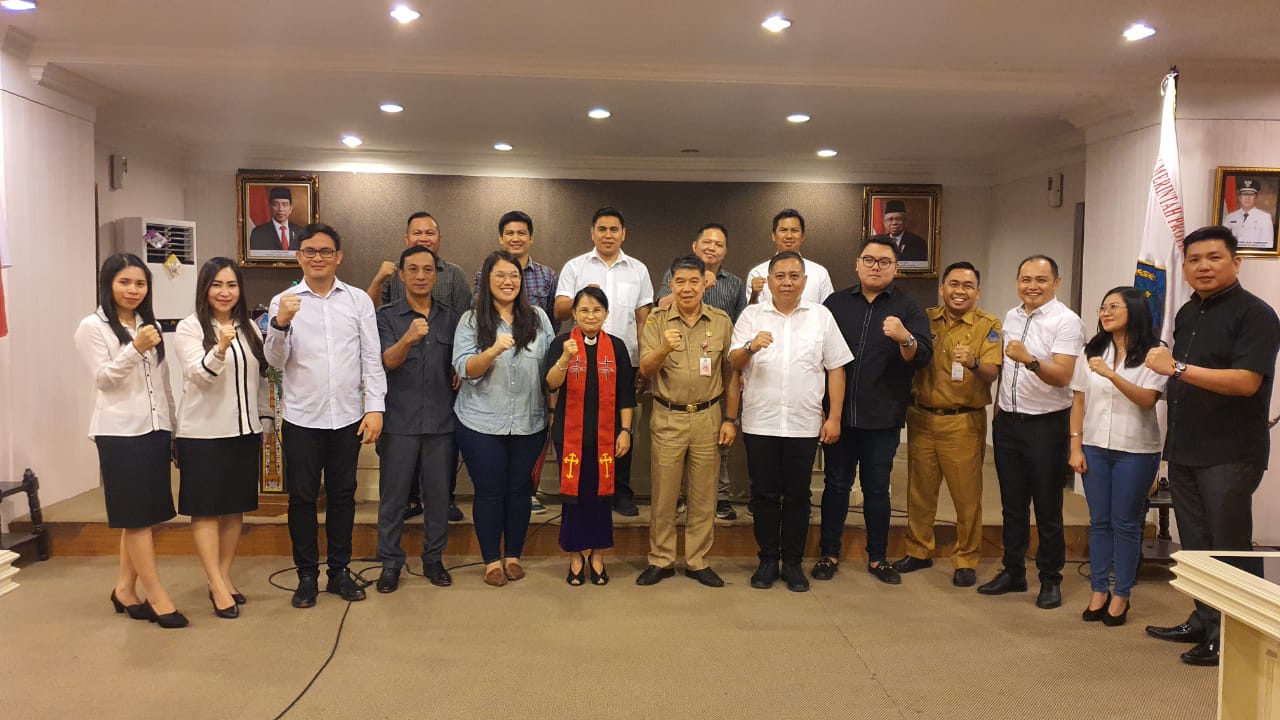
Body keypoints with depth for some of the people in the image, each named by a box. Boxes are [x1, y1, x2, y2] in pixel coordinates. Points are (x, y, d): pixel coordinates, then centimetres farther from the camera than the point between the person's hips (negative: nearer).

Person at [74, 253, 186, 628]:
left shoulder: (149, 324, 15)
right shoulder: (92, 327, -4)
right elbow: (103, 378, -12)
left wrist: (172, 426, 16)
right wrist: (135, 348, -26)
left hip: (154, 429, 6)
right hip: (120, 432, -6)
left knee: (144, 515, 9)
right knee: (136, 516, -3)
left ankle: (125, 588, 20)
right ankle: (157, 595, 2)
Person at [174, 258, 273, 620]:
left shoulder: (249, 327, 9)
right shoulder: (190, 327, -6)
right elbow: (199, 374, -21)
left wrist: (267, 419, 13)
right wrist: (221, 348, -38)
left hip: (245, 430, 5)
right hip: (203, 433, -5)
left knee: (235, 508, 11)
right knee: (206, 510, 1)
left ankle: (224, 577, 22)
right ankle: (217, 587, 6)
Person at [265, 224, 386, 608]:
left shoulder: (359, 300, 3)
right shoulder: (283, 302, 1)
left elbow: (372, 357, 2)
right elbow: (276, 360, -6)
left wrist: (375, 407, -5)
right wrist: (280, 324, -24)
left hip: (348, 416, 1)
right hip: (302, 418, -1)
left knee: (342, 495, 11)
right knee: (302, 497, 7)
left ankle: (340, 570, 23)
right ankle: (307, 575, 20)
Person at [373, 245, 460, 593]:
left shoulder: (450, 318, 9)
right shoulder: (386, 317, 0)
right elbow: (389, 360, -15)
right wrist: (408, 338, -33)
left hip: (441, 420, 2)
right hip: (400, 421, -2)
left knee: (438, 493, 9)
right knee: (393, 494, 5)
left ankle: (434, 559, 23)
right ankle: (390, 562, 18)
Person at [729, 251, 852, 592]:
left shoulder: (821, 317, 5)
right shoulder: (751, 315, 4)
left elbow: (835, 368, 4)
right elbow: (733, 363, -2)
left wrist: (834, 417, -1)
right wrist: (751, 347, -24)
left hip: (804, 424, 0)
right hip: (760, 422, 0)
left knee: (797, 495, 8)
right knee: (764, 494, 7)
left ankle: (793, 563, 21)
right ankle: (768, 560, 21)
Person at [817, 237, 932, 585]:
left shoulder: (908, 308, 0)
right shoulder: (836, 303, 6)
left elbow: (924, 356, -9)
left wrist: (905, 338, -31)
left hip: (882, 419, -1)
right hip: (838, 414, 1)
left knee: (877, 489, 9)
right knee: (836, 484, 9)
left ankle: (878, 557, 22)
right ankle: (829, 554, 20)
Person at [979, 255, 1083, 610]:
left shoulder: (1066, 321, -11)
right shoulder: (1010, 318, 10)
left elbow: (1062, 376, -22)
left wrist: (1030, 360, -38)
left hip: (1046, 424, -6)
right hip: (1008, 421, 6)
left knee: (1047, 509, 4)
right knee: (1012, 504, 14)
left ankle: (1050, 581, 18)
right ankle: (1013, 572, 26)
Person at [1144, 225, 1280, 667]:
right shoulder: (1187, 313, 13)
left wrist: (1177, 368, -24)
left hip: (1230, 456, -8)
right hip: (1184, 451, 8)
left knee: (1230, 549, 1)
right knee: (1195, 545, 15)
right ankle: (1205, 623, 28)